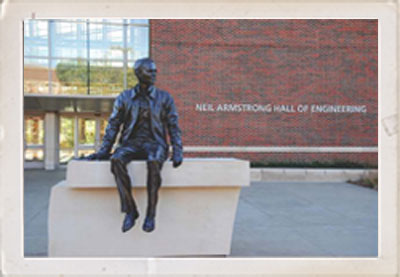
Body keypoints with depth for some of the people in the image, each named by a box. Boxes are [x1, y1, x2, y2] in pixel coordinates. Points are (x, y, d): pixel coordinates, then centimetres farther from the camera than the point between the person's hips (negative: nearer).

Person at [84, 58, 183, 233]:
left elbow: (173, 127, 5)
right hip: (131, 143, 1)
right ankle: (129, 210, -27)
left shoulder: (164, 98, 8)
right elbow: (113, 125, 10)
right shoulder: (124, 98, 9)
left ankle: (151, 213, -29)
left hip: (154, 143, -1)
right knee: (117, 160, -33)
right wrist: (103, 151, 2)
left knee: (154, 162, -38)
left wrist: (177, 152, -7)